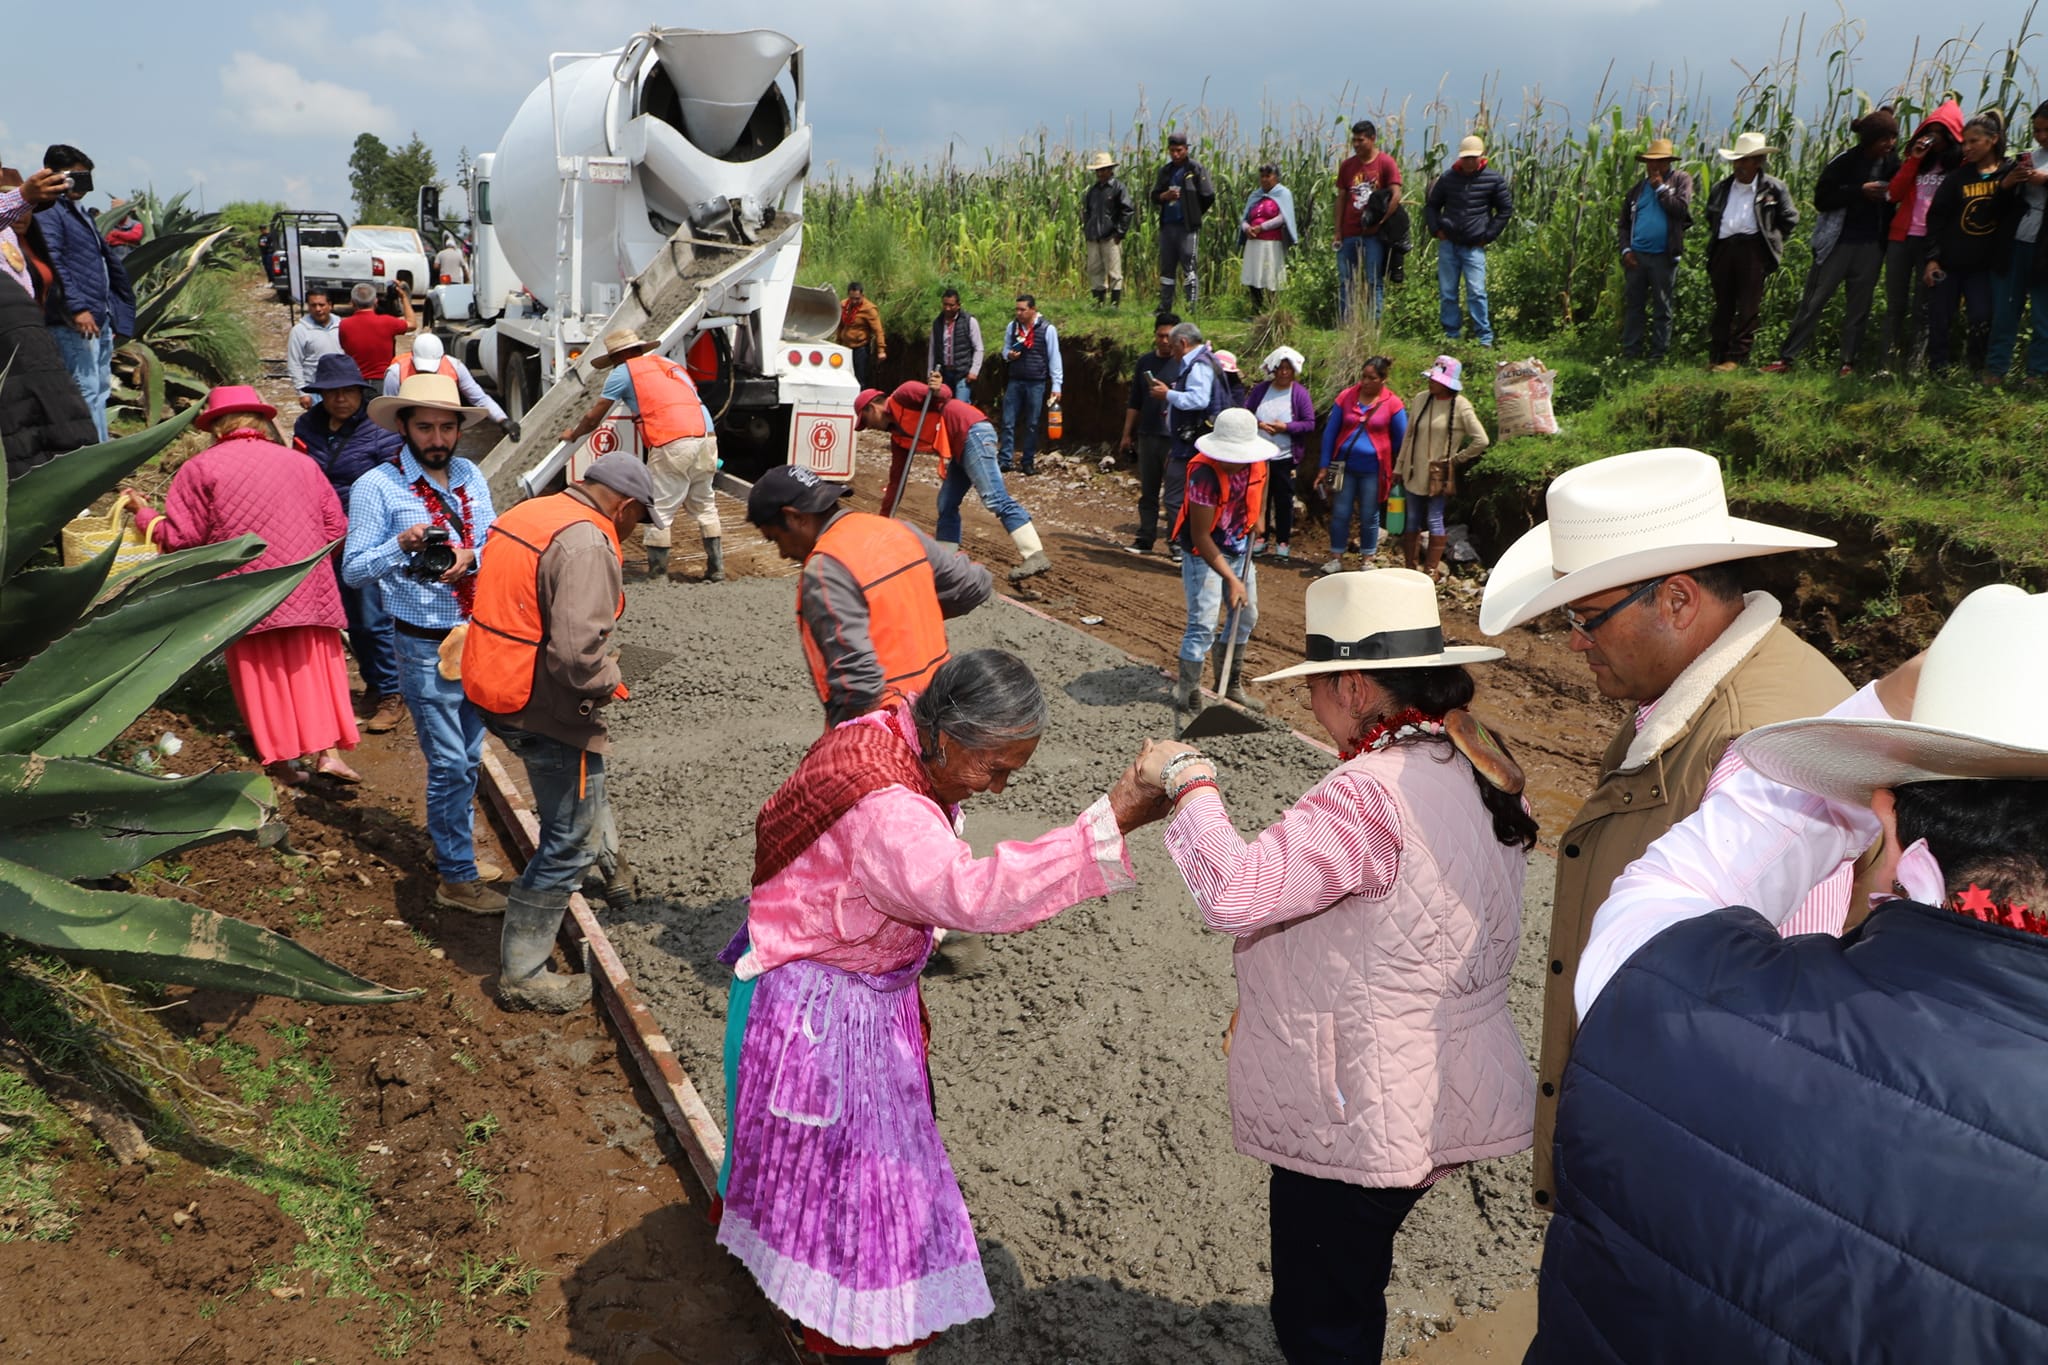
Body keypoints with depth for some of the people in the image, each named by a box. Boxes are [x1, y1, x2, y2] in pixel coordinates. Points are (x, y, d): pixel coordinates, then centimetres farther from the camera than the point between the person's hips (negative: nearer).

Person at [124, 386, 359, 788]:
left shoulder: (201, 468, -1)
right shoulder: (302, 463, 8)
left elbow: (181, 537, -3)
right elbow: (335, 528, 6)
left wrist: (145, 514, 15)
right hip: (311, 590, 2)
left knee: (262, 675, 9)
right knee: (316, 666, 10)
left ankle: (283, 763, 12)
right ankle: (328, 751, 2)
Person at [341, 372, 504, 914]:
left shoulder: (470, 476, 7)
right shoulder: (378, 486, -9)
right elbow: (353, 570, -9)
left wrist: (471, 555, -13)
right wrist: (403, 544, -25)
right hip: (426, 646, -5)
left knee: (468, 758, 17)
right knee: (449, 764, -1)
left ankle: (455, 852, 34)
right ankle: (458, 879, 12)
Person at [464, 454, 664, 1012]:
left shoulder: (525, 514, 8)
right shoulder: (586, 543, -21)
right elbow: (577, 650, -31)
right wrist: (609, 682, -11)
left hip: (493, 689, 10)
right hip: (545, 712, -9)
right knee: (570, 842, 3)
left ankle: (597, 861, 55)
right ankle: (523, 975, 13)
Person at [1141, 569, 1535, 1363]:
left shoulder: (1372, 795, -27)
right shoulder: (1480, 770, 3)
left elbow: (1236, 892, -34)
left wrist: (1187, 781, -20)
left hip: (1358, 1114, -9)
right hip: (1438, 1100, 9)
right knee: (1348, 1301, 27)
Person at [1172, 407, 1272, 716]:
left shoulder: (1256, 461, -12)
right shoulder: (1205, 474, -31)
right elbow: (1200, 537, -28)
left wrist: (1257, 515, 8)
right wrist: (1232, 579, -28)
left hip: (1240, 546, 7)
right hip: (1204, 551, -7)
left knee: (1246, 616, 14)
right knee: (1203, 624, -13)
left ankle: (1230, 685, 31)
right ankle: (1187, 694, -2)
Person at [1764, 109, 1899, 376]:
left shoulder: (1891, 162, 5)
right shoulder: (1844, 163, -5)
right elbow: (1821, 200, -8)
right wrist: (1860, 191, -16)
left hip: (1871, 245, 3)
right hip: (1838, 242, -3)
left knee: (1859, 305, 4)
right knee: (1813, 301, -3)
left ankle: (1848, 362, 8)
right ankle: (1787, 357, -1)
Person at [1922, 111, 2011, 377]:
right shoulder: (1958, 176, 0)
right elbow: (1936, 217, -2)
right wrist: (1931, 258, -7)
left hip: (1983, 265, 0)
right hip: (1948, 262, 1)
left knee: (1981, 321, -4)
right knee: (1940, 322, 3)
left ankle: (1979, 376, 7)